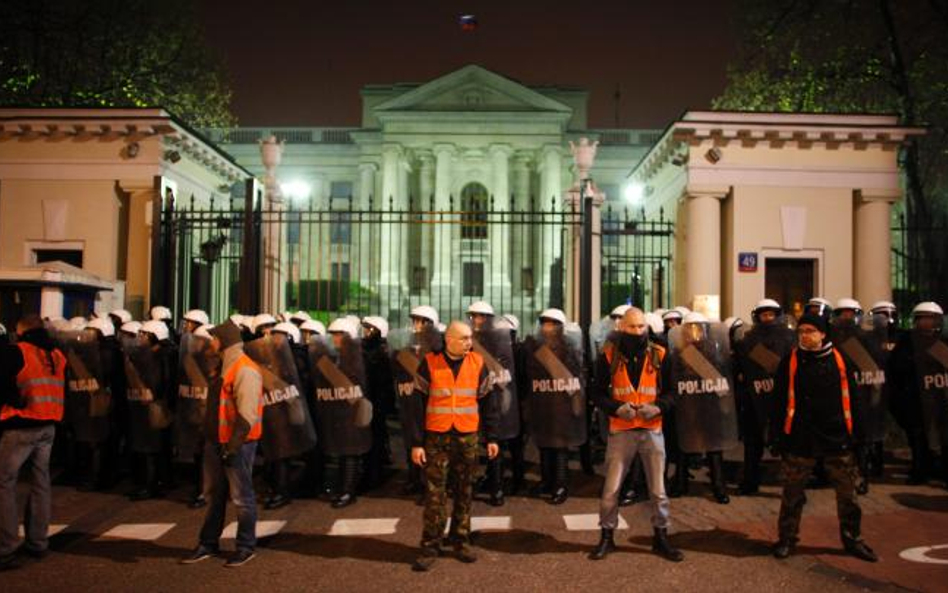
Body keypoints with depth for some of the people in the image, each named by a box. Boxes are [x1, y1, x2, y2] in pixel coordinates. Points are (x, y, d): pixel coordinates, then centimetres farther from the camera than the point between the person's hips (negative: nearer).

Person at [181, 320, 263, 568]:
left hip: (237, 443, -9)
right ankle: (208, 544, 26)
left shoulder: (245, 370, -18)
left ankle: (246, 547, 15)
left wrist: (233, 445, -22)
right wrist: (210, 437, 17)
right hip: (216, 440, 9)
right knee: (214, 494, 16)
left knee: (241, 497, 2)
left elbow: (247, 414, -22)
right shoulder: (223, 366, 13)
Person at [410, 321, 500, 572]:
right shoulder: (430, 363, -4)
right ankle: (430, 546, 8)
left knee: (465, 492, 9)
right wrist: (417, 442, -6)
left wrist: (491, 437, 4)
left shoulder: (477, 363, 1)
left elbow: (488, 402, 8)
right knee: (435, 493, -1)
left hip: (467, 437, 2)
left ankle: (461, 540, 22)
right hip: (436, 437, -2)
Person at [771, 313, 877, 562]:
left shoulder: (839, 359, 2)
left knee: (847, 492, 9)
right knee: (793, 493, 6)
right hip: (799, 439, -1)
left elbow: (851, 398, 7)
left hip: (836, 437, 2)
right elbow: (781, 401, 0)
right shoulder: (791, 361, -1)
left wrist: (856, 431, 5)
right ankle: (787, 539, 19)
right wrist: (779, 436, -3)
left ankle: (852, 539, 25)